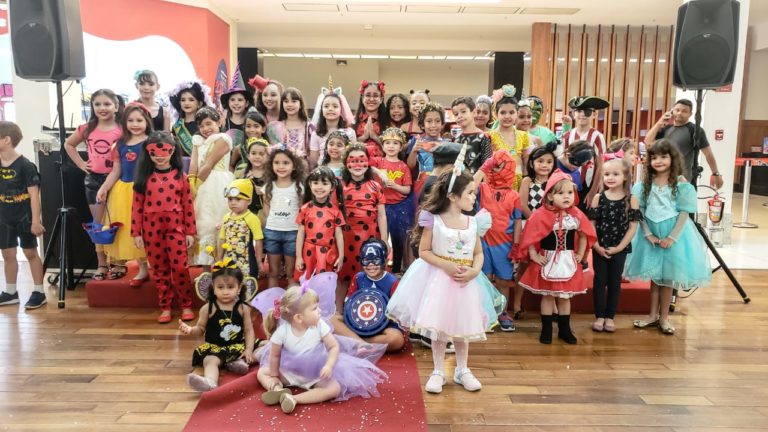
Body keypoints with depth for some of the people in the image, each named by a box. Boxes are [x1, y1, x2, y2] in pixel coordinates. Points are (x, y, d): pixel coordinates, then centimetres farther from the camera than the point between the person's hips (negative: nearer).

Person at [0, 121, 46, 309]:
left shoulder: (25, 165, -14)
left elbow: (34, 194, -14)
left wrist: (35, 220, -17)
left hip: (24, 218, -6)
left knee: (31, 253, 3)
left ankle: (38, 292, 11)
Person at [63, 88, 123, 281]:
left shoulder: (122, 130, -8)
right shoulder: (87, 129, 3)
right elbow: (68, 144, 17)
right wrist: (80, 163, 8)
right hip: (94, 179, 3)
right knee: (98, 223, 9)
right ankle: (102, 264, 18)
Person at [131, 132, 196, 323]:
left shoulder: (180, 176, 0)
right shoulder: (144, 177, 2)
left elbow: (188, 205, 0)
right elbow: (137, 206, 2)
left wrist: (190, 231, -1)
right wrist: (136, 232, -1)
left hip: (175, 227, -1)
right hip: (151, 229, 2)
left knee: (180, 267, -3)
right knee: (159, 269, 9)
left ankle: (186, 306, 12)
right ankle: (165, 307, 19)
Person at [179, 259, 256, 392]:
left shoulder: (243, 308, 0)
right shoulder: (208, 308, -2)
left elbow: (249, 331, 2)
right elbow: (201, 329, 7)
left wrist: (249, 349, -11)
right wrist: (190, 330, -15)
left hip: (237, 346, 2)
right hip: (214, 347, -2)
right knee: (210, 361, -34)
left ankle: (240, 362, -32)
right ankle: (210, 382, -63)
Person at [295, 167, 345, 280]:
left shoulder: (335, 210, -2)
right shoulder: (305, 209, -2)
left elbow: (338, 234, 2)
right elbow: (300, 234, 1)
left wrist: (341, 256, 1)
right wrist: (298, 257, -1)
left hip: (328, 255, 0)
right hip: (309, 253, 0)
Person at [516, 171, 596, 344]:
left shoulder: (576, 215, -3)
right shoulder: (541, 215, -16)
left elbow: (584, 235, 11)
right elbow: (530, 237, -11)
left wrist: (580, 254, 7)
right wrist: (534, 256, -11)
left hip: (568, 262, 3)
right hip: (548, 261, -3)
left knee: (565, 297, 14)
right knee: (547, 296, 8)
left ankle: (564, 329, 26)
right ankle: (546, 330, 20)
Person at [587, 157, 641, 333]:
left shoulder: (631, 200, -4)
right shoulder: (598, 198, -3)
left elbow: (632, 227, -5)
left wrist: (619, 247, -11)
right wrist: (596, 246, -11)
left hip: (620, 249, 0)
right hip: (599, 248, 0)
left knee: (615, 282, 9)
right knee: (599, 281, 6)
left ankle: (610, 316, 20)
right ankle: (599, 316, 17)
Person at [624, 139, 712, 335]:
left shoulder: (681, 184, -7)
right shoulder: (645, 184, 0)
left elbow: (684, 214, -8)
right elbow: (640, 212, 0)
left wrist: (671, 238, -15)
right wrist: (648, 234, -10)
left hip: (674, 233, -2)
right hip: (651, 234, 2)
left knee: (667, 277, 6)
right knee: (654, 276, 12)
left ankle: (664, 318, 19)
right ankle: (653, 315, 24)